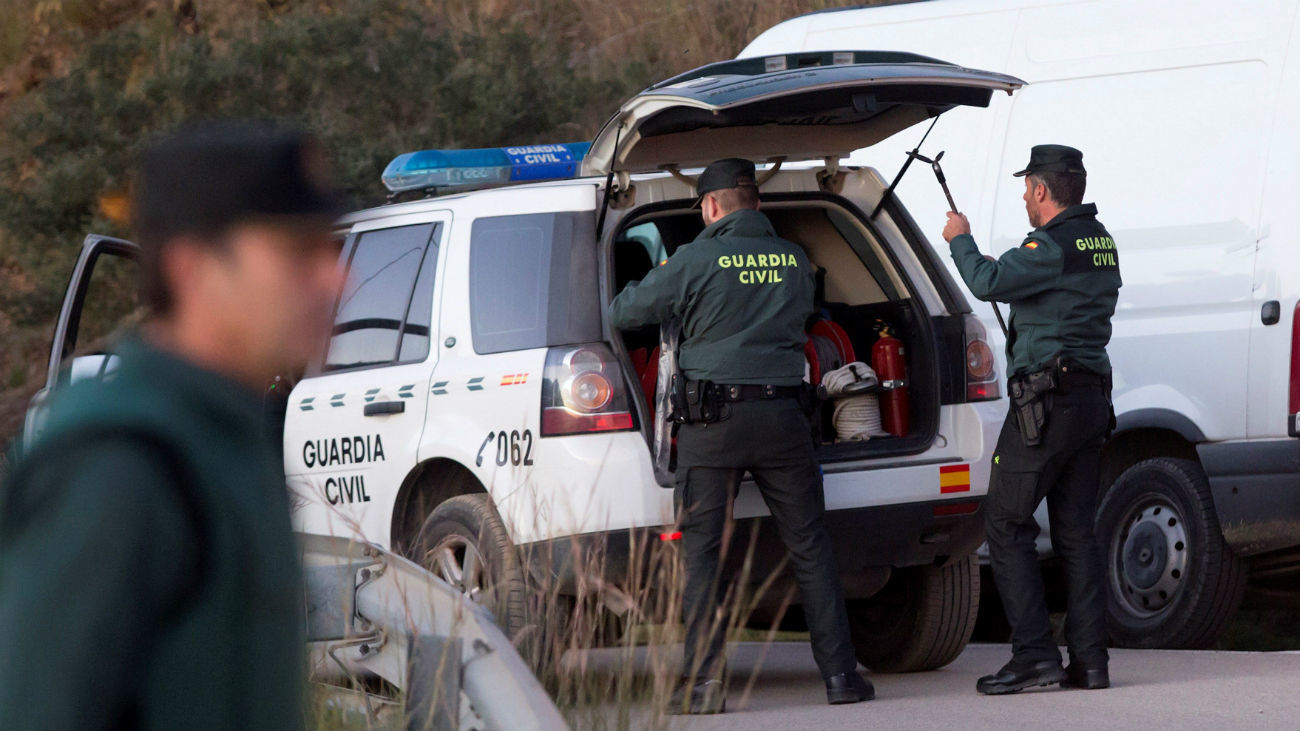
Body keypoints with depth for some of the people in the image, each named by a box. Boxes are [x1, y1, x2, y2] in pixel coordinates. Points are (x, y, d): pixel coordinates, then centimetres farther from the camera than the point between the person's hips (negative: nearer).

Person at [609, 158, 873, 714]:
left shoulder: (696, 261, -7)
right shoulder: (794, 261, 6)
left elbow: (623, 314, 1)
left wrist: (633, 290, 24)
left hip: (713, 419, -3)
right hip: (781, 416, 3)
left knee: (702, 552, 2)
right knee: (809, 546, 9)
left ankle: (704, 682, -3)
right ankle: (839, 673, 7)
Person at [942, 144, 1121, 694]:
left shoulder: (1055, 246, -15)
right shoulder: (1100, 242, 15)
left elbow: (989, 282, -23)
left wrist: (960, 240, -6)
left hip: (1047, 398, -9)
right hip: (1092, 399, 9)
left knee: (1006, 525, -3)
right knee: (1076, 531, 9)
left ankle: (1034, 654, -10)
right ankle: (1089, 660, 5)